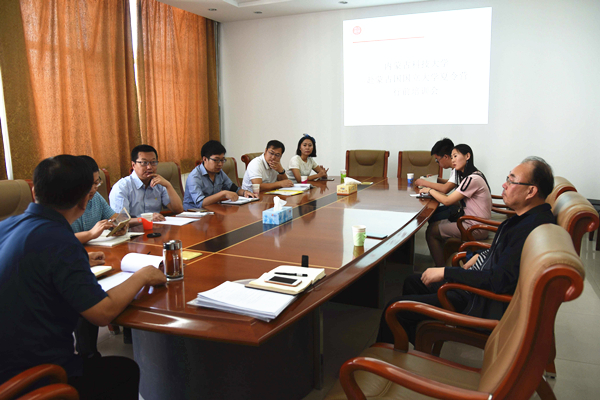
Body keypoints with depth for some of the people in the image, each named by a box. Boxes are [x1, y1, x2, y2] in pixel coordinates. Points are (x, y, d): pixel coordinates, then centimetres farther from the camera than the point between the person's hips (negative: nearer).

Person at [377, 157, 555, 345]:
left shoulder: (535, 228, -27)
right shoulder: (530, 216, 5)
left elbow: (499, 281, -30)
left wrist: (444, 272, -23)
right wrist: (482, 256, 8)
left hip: (488, 307, -11)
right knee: (412, 282, 21)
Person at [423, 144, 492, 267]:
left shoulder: (472, 179, -20)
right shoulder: (469, 176, 11)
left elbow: (447, 201, -17)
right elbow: (454, 199, 10)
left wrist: (430, 190, -3)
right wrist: (434, 192, 1)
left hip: (476, 228, -10)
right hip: (470, 221, 10)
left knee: (431, 232, -9)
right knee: (434, 224, 11)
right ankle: (444, 263, 15)